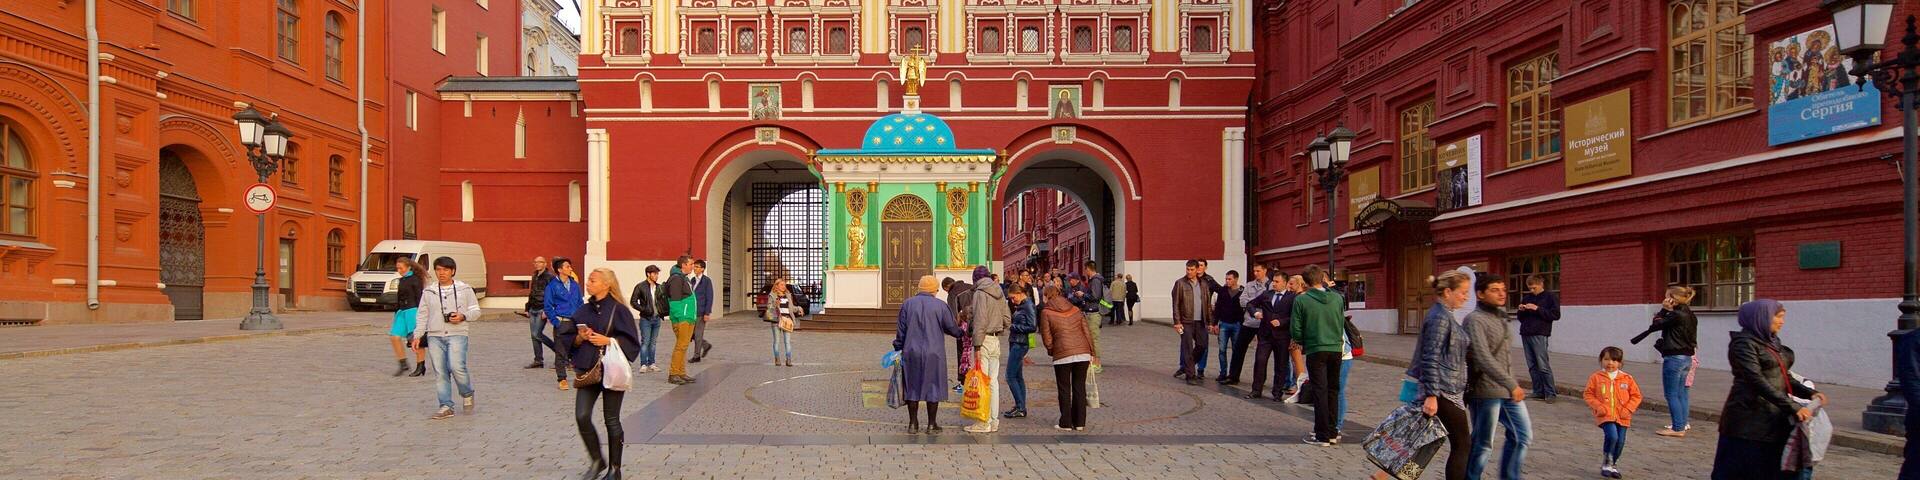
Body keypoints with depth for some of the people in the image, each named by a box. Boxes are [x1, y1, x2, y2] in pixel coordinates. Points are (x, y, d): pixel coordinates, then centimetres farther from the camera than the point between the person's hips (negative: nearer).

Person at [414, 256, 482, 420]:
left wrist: (463, 316, -12)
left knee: (457, 368, -17)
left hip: (457, 334, -3)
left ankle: (467, 394, 11)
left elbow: (475, 310, 8)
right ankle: (446, 407, 7)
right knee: (440, 372, 1)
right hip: (435, 336, 3)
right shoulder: (428, 292, 11)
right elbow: (422, 315, 14)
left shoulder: (464, 289, 5)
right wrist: (417, 335, 7)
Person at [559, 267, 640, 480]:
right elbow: (567, 338, 14)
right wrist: (579, 338, -6)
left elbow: (632, 342, -9)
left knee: (611, 420, 4)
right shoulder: (584, 310, 8)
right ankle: (597, 461, 17)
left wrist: (608, 340, -19)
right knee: (582, 417, -4)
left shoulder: (618, 310, -8)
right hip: (588, 370, 5)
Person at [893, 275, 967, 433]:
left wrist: (898, 348, 12)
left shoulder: (907, 304, 2)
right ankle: (932, 424, 10)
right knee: (933, 387, 7)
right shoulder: (940, 306, -3)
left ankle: (913, 423, 14)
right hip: (933, 354, -2)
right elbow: (952, 328, 3)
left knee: (912, 387, 11)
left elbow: (901, 330, 3)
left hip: (911, 353, 2)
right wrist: (962, 333, 23)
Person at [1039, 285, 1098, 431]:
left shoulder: (1046, 313, 0)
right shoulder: (1075, 310, 14)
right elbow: (1087, 332, 11)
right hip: (1083, 353, 4)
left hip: (1062, 355, -4)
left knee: (1064, 390, 7)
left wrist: (1052, 351, 17)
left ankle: (1066, 423, 11)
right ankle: (1079, 422, 15)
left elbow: (1047, 340, -3)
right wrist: (1093, 353, 15)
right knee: (1080, 387, 12)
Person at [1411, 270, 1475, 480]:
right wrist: (1431, 396, -24)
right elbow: (1431, 359, -21)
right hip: (1445, 392, -10)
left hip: (1452, 391, 10)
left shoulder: (1445, 314, 15)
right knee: (1461, 445, -3)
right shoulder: (1440, 317, -16)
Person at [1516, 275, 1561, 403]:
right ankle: (1538, 392, 9)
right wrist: (1521, 310, 3)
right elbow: (1521, 318, 25)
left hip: (1539, 335, -6)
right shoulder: (1527, 297, 18)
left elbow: (1556, 315, -8)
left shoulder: (1550, 297, 1)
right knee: (1532, 366, 5)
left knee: (1543, 366, -9)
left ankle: (1550, 393, -4)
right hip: (1525, 334, 6)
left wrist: (1537, 309, -14)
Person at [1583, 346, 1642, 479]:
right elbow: (1588, 394, 4)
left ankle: (1613, 465, 27)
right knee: (1612, 436, -22)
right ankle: (1606, 464, -3)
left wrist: (1628, 409, -3)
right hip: (1605, 415, -3)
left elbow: (1636, 396, 9)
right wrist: (1598, 407, -10)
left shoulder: (1627, 378, 4)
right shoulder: (1596, 377, -1)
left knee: (1620, 441, 4)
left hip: (1622, 417, 3)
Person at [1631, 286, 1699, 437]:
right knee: (1680, 393, 14)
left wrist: (1664, 309, 3)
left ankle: (1677, 428, -2)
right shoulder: (1688, 315, 12)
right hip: (1687, 357, 9)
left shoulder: (1676, 315, -17)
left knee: (1671, 394, -4)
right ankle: (1682, 425, 18)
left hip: (1674, 358, -9)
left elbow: (1656, 324, -8)